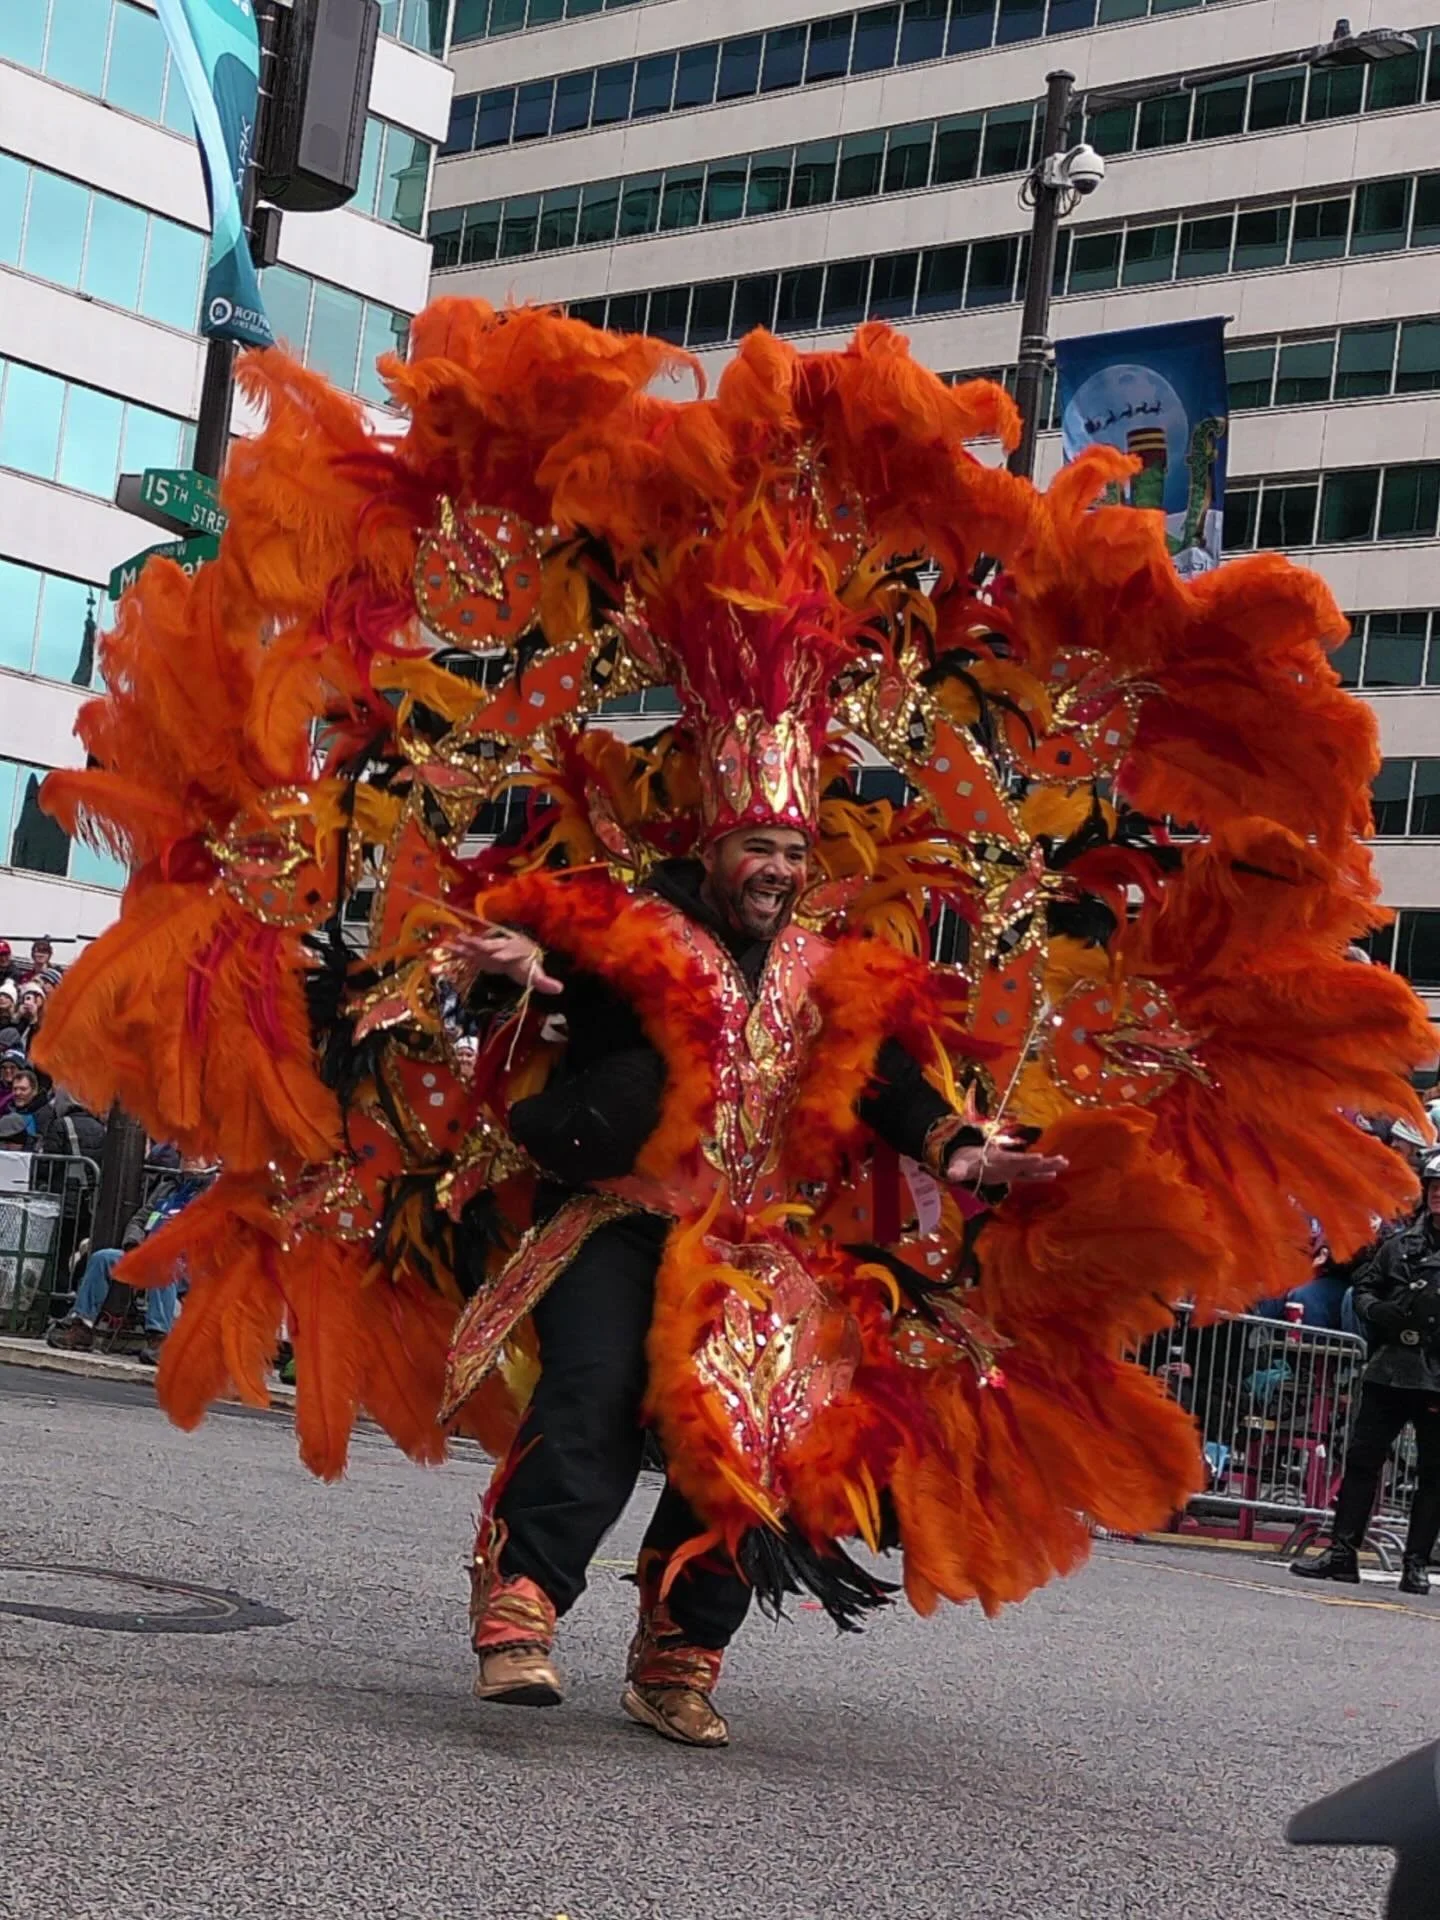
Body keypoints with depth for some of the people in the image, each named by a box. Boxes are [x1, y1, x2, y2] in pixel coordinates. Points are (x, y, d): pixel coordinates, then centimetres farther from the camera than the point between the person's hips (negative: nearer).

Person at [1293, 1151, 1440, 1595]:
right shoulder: (1400, 1245, 12)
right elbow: (1364, 1287, 20)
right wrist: (1378, 1312, -1)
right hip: (1390, 1372, 4)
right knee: (1362, 1458, 3)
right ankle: (1342, 1551, 8)